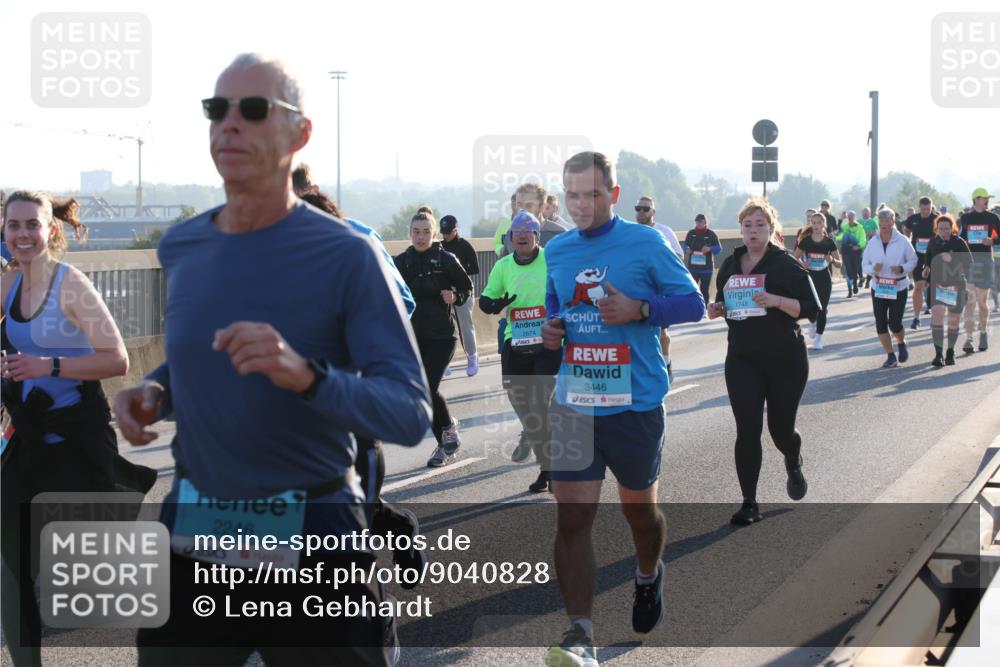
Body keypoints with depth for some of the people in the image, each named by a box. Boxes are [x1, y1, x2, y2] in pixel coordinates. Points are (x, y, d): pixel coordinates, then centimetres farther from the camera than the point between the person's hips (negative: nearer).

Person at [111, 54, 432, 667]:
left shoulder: (347, 256, -13)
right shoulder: (179, 247, 4)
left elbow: (412, 416, -20)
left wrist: (306, 375, -36)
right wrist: (154, 392, -1)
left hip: (312, 540, -5)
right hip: (192, 531, 5)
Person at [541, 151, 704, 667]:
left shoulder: (645, 243, -6)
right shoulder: (557, 251, 7)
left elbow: (693, 303, -3)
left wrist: (638, 309, -19)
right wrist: (550, 329, 3)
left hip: (635, 403, -2)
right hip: (573, 405, 3)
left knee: (639, 506, 15)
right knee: (571, 516, -8)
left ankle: (649, 575, 48)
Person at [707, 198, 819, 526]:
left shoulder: (786, 264, -5)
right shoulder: (730, 265, 9)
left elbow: (811, 308, -9)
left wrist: (776, 301, -24)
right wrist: (718, 309, 0)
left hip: (785, 359, -3)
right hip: (742, 359, 3)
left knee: (781, 428, 8)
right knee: (747, 430, -9)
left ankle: (794, 465, 44)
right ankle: (749, 504, -6)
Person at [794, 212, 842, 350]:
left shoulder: (829, 242, -3)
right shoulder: (806, 241, -3)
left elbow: (839, 263, 3)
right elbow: (795, 257, 7)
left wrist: (832, 260, -19)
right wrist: (802, 263, -14)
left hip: (824, 279, 0)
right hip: (809, 278, 0)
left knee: (822, 309, 0)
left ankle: (818, 338, 12)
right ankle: (813, 323, 31)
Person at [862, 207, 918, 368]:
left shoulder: (902, 241, -7)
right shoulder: (873, 242, 1)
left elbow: (913, 260, 1)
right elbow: (864, 264, 6)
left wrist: (902, 268, -18)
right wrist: (873, 268, -17)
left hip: (898, 288, -3)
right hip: (878, 288, 3)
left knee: (894, 323, -6)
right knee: (880, 324, 2)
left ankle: (902, 343, 28)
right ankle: (891, 356, 16)